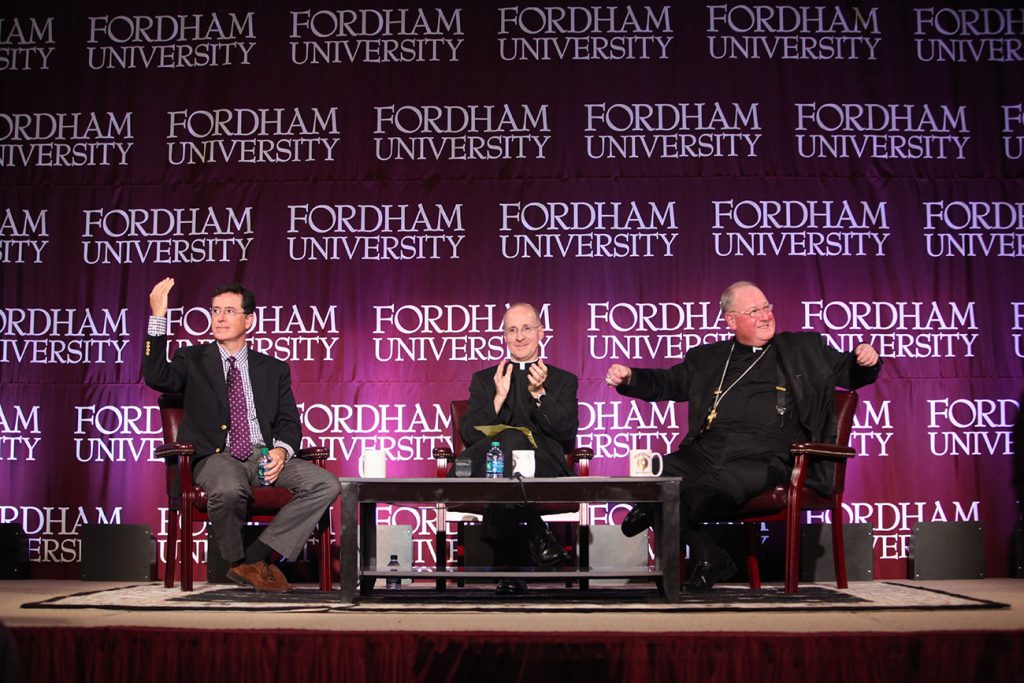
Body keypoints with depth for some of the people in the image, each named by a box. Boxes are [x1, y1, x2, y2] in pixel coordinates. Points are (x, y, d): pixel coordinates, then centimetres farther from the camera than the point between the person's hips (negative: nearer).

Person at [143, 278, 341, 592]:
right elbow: (157, 378, -8)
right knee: (228, 490, -39)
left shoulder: (273, 369, 19)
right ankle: (238, 560, -7)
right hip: (217, 457, -3)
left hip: (265, 456, 3)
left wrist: (281, 450, -10)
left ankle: (256, 556, -15)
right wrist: (158, 317, -14)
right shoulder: (193, 360, 13)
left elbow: (289, 422, 13)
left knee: (327, 484, -21)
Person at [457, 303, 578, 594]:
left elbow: (567, 431, 4)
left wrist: (540, 393, -9)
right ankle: (536, 534, -35)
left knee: (512, 439, -36)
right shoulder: (483, 380, 24)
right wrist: (499, 397, -5)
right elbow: (469, 436, 8)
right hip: (486, 467, 1)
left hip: (544, 473, -1)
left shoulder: (564, 381, 22)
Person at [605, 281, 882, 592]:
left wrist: (865, 360, -1)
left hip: (766, 458, -4)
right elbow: (666, 382, 28)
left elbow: (850, 374, 23)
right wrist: (629, 377, 8)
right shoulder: (706, 358, 26)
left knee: (709, 488, -38)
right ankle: (711, 561, -12)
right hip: (706, 450, 4)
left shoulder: (805, 348, 22)